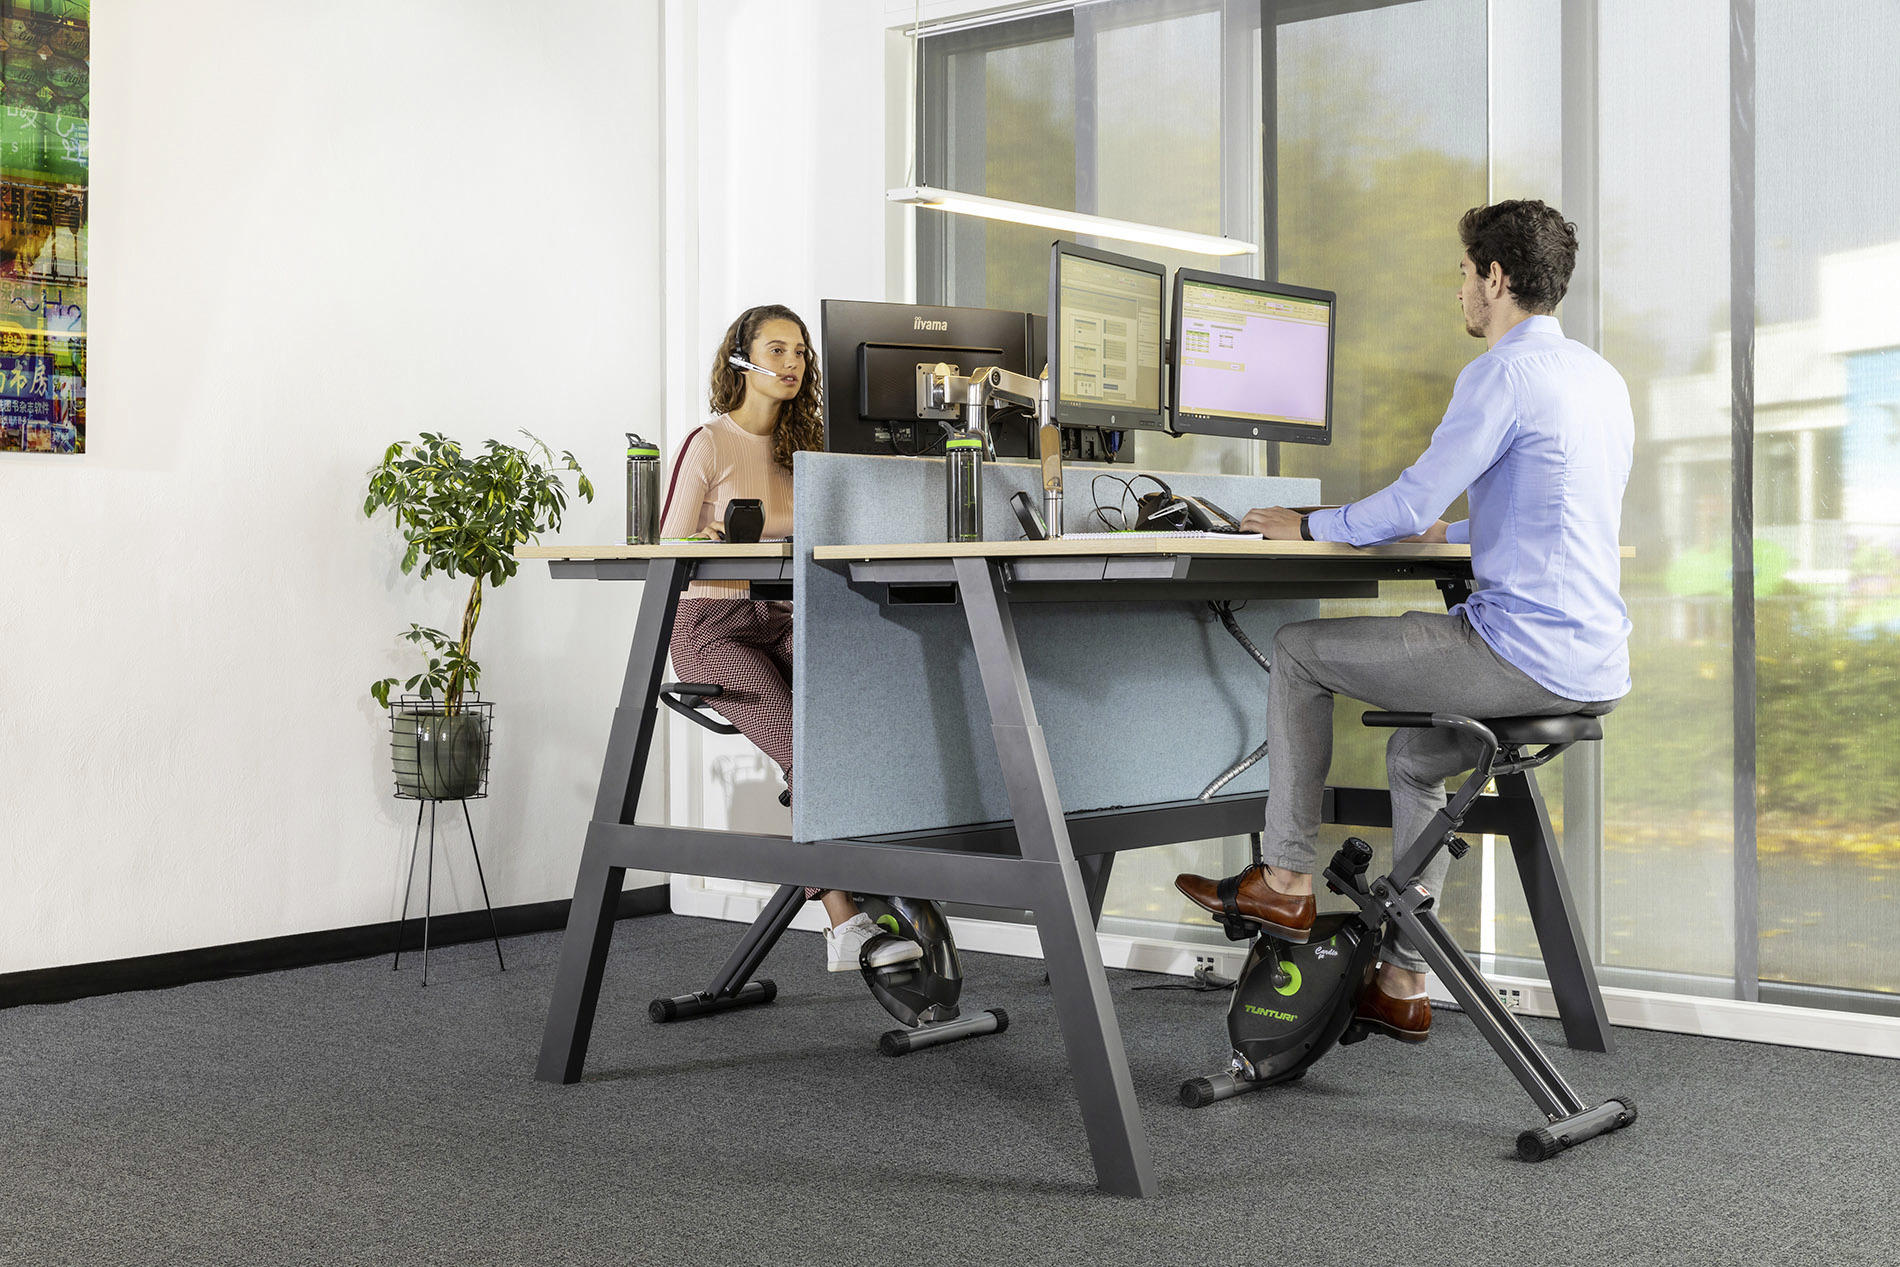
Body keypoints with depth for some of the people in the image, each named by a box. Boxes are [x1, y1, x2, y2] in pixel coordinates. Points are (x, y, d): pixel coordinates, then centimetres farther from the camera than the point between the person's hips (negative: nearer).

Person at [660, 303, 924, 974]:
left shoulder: (800, 445, 17)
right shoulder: (708, 444, -2)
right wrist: (717, 547, -26)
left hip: (782, 619, 5)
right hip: (712, 625, -5)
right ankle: (846, 926, -31)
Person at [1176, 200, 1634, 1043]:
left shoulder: (1502, 374, -13)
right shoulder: (1602, 377, 17)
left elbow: (1409, 507, -16)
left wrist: (1308, 527, 0)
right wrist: (1452, 533, 32)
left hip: (1527, 651, -9)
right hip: (1597, 665, 10)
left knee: (1298, 652, 4)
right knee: (1415, 753, 29)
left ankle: (1286, 881, 11)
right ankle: (1403, 982, 28)